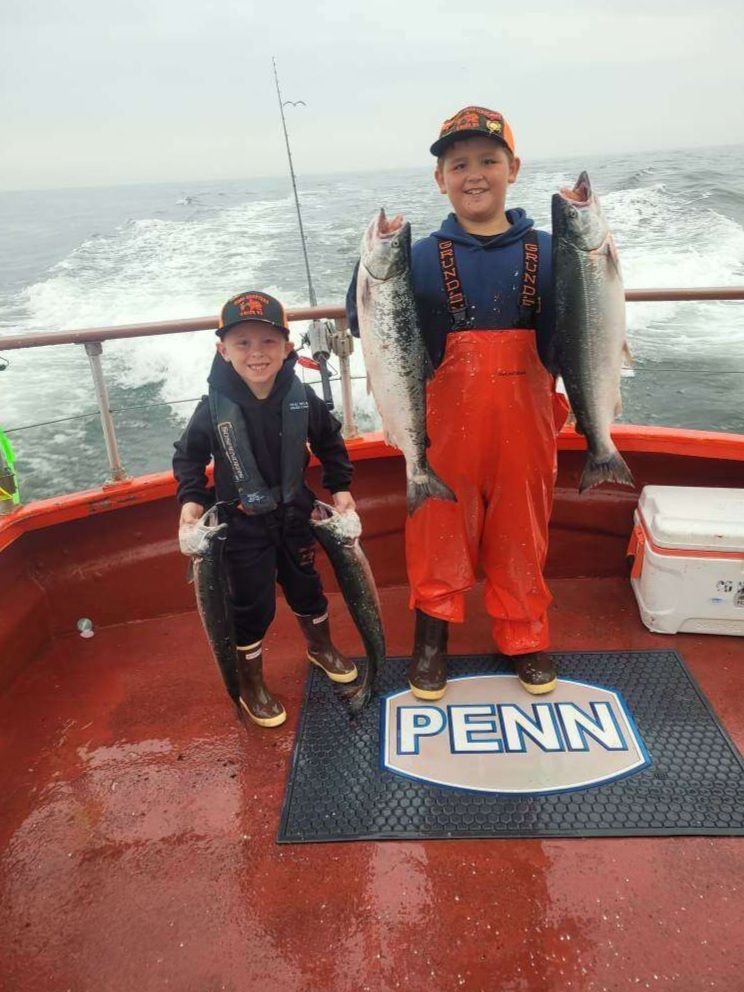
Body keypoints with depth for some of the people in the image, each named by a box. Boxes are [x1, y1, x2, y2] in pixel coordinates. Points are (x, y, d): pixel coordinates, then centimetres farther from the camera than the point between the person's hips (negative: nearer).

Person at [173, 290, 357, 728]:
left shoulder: (302, 398, -12)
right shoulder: (215, 407, -18)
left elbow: (330, 442, 4)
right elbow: (189, 455, -3)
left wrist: (340, 487, 2)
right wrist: (191, 499, -14)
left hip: (294, 514, 3)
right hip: (242, 523, -2)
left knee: (306, 586, 21)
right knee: (253, 605, 7)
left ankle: (321, 646, 50)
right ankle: (251, 684, 30)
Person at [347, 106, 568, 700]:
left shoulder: (544, 251, 3)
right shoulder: (422, 257, 0)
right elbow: (367, 326, -4)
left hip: (525, 419, 2)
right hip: (447, 422, -1)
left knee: (521, 532, 13)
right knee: (441, 531, 10)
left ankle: (524, 636, 34)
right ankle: (432, 635, 30)